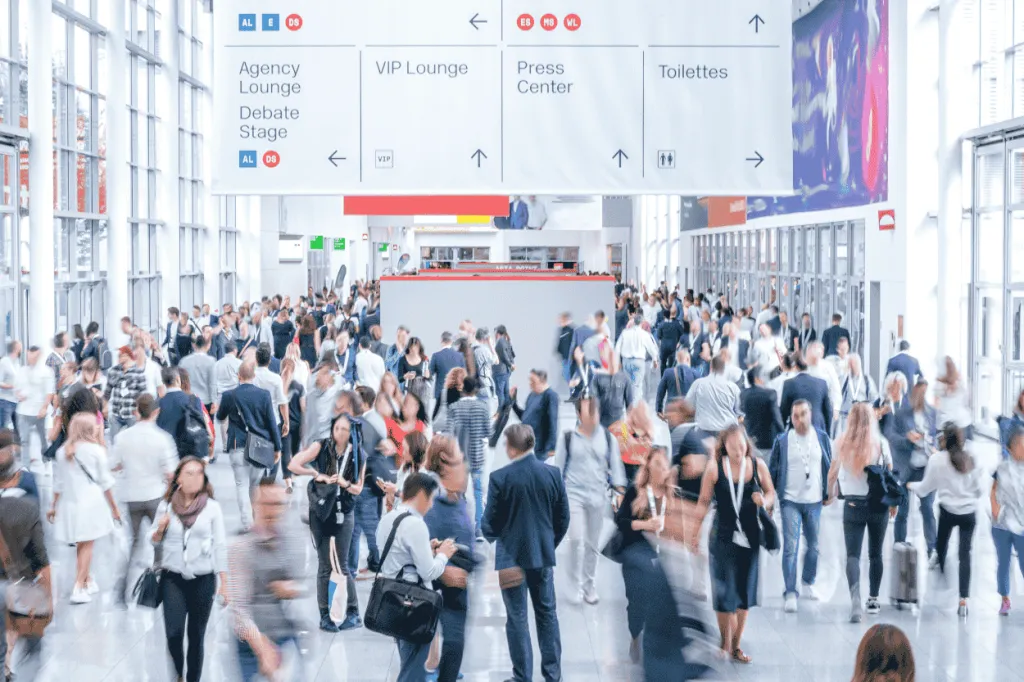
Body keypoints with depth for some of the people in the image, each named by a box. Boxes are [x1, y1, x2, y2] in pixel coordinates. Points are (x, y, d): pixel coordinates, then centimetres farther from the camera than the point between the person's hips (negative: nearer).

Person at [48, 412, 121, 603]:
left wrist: (54, 505, 20)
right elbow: (105, 482, -3)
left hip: (69, 502, 5)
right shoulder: (95, 450, -7)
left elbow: (58, 482, 9)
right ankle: (78, 589, -7)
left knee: (80, 544, 18)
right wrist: (114, 507, 6)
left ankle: (88, 581, 28)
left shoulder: (63, 451, 5)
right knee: (87, 545, 0)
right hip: (91, 503, -5)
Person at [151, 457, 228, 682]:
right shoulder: (166, 505, 0)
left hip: (203, 580, 0)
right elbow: (155, 541, 11)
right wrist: (160, 530, -11)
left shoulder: (212, 507, -3)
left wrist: (224, 583, -2)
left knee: (196, 636, 6)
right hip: (173, 579, 0)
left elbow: (220, 546, 0)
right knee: (174, 633, -11)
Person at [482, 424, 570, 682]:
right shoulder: (553, 474, -4)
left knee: (517, 617, 5)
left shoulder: (500, 477, -15)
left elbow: (490, 521, -9)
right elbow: (563, 517, 2)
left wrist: (491, 536, 14)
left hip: (512, 555, -3)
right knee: (547, 613, 14)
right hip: (543, 554, 4)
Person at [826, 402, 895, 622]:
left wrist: (830, 495, 25)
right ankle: (873, 600, 23)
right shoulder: (881, 443, -6)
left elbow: (832, 473, 7)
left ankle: (855, 596, -25)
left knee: (852, 554, -3)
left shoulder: (842, 444, -3)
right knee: (875, 554, 15)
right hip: (878, 504, 1)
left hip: (852, 504, 0)